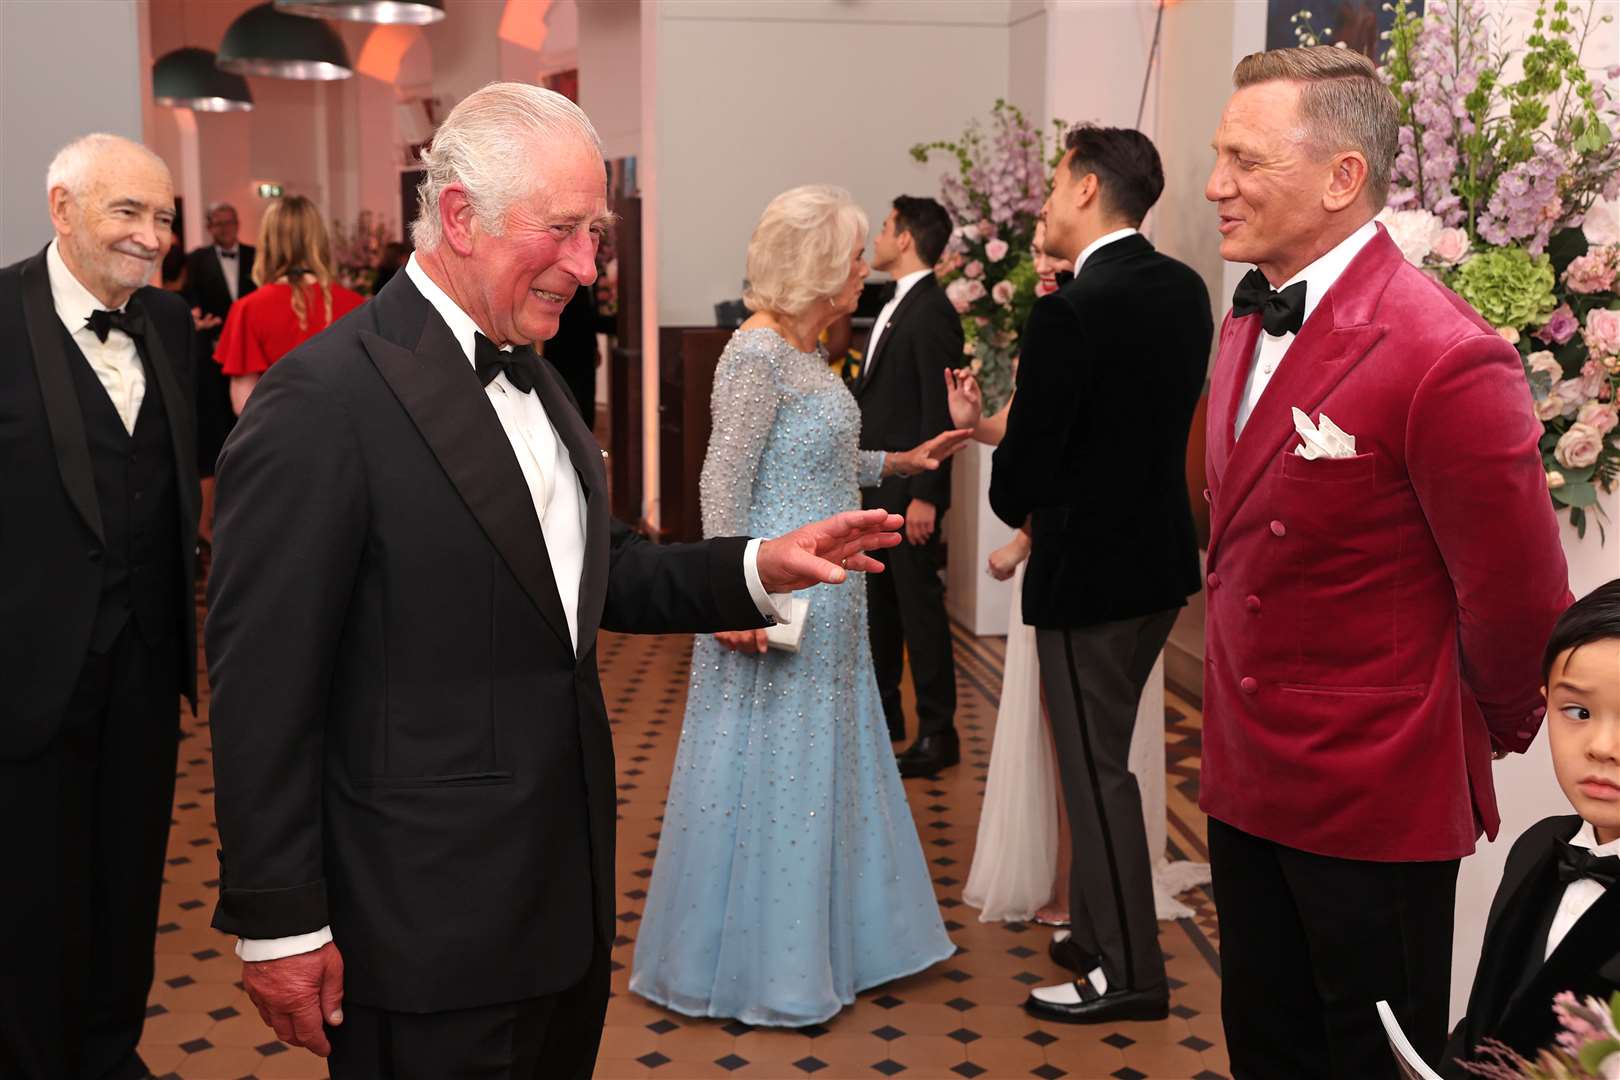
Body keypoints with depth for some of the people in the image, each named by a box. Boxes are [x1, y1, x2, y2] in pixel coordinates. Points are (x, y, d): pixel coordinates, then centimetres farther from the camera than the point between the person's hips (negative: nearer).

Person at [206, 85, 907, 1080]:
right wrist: (279, 924, -15)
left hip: (567, 887, 8)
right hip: (429, 925, -8)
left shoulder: (532, 378, 9)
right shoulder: (325, 401, -19)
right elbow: (263, 688, -18)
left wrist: (760, 567, 0)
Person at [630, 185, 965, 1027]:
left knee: (826, 761, 17)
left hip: (826, 601, 10)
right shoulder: (757, 354, -16)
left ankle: (820, 942, 31)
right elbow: (724, 483, -20)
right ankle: (752, 964, 17)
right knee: (768, 767, 2)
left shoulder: (802, 350, 11)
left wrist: (902, 462, 17)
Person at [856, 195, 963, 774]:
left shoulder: (931, 312, -15)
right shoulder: (895, 308, 14)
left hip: (909, 488, -10)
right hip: (878, 486, 10)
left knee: (919, 604, -3)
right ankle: (885, 713, 30)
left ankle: (938, 732, 7)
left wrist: (925, 495, -22)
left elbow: (939, 411, -19)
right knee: (880, 601, 17)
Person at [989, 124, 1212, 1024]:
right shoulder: (1185, 289, 4)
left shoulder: (1071, 313, -22)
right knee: (1101, 756, 20)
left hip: (1090, 569, -8)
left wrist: (1017, 507, 5)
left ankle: (1129, 974, 15)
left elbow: (1027, 454, -17)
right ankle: (1100, 930, 33)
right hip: (1161, 553, 8)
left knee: (1097, 770, 4)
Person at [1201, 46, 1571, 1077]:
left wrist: (1493, 725, 0)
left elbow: (1519, 600, -16)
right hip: (1247, 779, 8)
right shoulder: (1251, 322, 5)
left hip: (1376, 805, -7)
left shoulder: (1446, 357, -23)